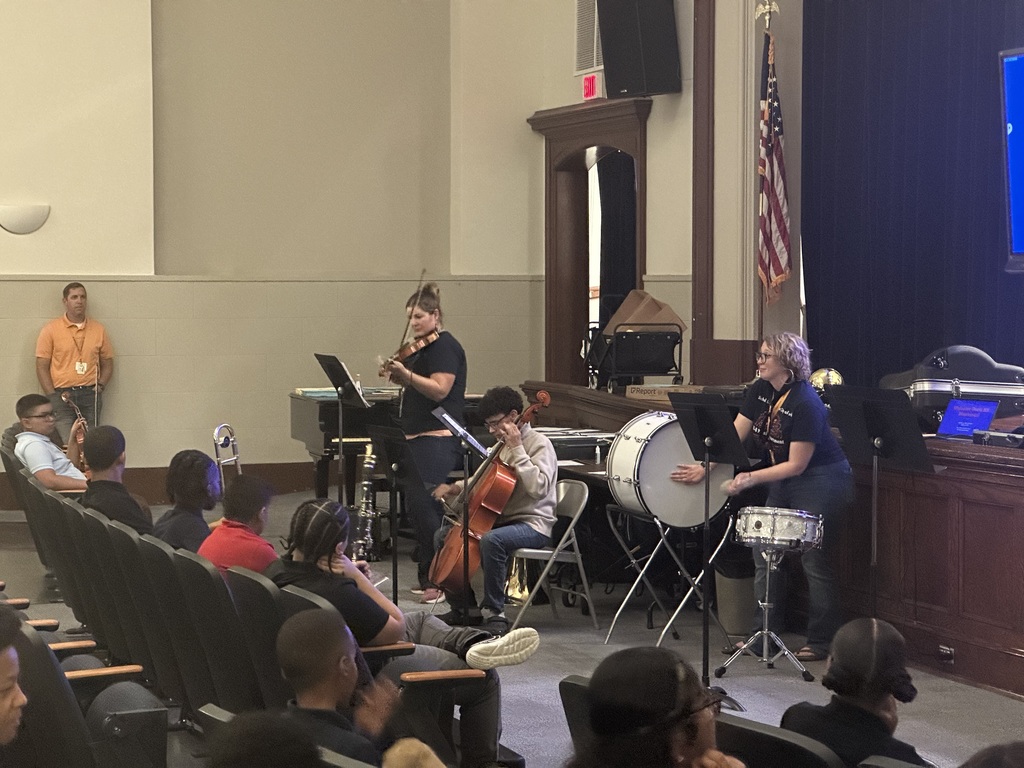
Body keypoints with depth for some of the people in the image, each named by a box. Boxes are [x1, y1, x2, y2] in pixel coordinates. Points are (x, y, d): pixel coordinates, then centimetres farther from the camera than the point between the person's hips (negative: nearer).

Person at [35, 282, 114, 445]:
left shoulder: (98, 329, 12)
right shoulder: (51, 330, 4)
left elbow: (107, 363, 18)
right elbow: (42, 367, 2)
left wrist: (100, 386, 0)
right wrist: (52, 397, -6)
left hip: (90, 395, 3)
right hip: (61, 394, -3)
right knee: (65, 443, -13)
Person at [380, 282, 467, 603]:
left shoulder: (445, 346, -10)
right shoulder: (422, 348, 19)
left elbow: (439, 390, -20)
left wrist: (406, 374, -30)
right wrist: (397, 375, 5)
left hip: (437, 441, -10)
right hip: (419, 439, 10)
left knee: (425, 505, -15)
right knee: (417, 507, 10)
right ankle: (427, 576, 16)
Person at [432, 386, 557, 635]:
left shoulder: (539, 444, -11)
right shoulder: (503, 446, 15)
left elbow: (538, 487, -28)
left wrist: (517, 449, -25)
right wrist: (456, 489, 7)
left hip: (533, 524, -9)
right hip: (502, 519, 9)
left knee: (491, 540, -38)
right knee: (444, 535, 4)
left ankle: (495, 612, -25)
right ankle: (466, 608, 10)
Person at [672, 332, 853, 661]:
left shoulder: (805, 404, -24)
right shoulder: (760, 391, 0)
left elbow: (796, 464, -22)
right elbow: (734, 436, 3)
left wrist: (752, 478, -25)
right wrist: (704, 467, -4)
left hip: (822, 482, -9)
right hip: (783, 483, 9)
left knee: (815, 562, -5)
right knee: (764, 554, 7)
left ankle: (821, 642, 5)